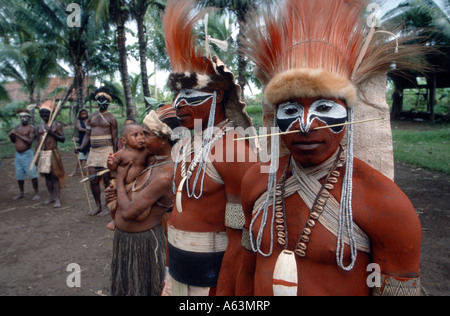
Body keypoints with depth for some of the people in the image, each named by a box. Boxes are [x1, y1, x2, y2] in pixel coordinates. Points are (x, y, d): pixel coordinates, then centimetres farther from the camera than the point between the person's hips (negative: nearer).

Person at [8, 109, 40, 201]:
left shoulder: (31, 128, -7)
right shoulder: (17, 127, 11)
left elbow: (30, 141, -18)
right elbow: (14, 141, 15)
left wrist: (17, 135, -20)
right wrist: (11, 136, -6)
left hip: (27, 154, -6)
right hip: (17, 154, 6)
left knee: (32, 174, -4)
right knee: (19, 175, 14)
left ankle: (37, 193, 5)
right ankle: (21, 193, 27)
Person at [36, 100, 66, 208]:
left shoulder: (57, 125, -3)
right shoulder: (40, 126, 12)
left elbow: (63, 139, -6)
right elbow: (38, 141, 16)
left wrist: (52, 133, -20)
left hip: (53, 153, -5)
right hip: (43, 154, 5)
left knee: (55, 175, -5)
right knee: (47, 176, 10)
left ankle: (58, 199, -2)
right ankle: (51, 196, 23)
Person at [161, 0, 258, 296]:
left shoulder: (232, 148, -23)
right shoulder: (189, 144, 3)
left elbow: (239, 238, -22)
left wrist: (224, 291, -19)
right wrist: (171, 266, 18)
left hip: (211, 274, -7)